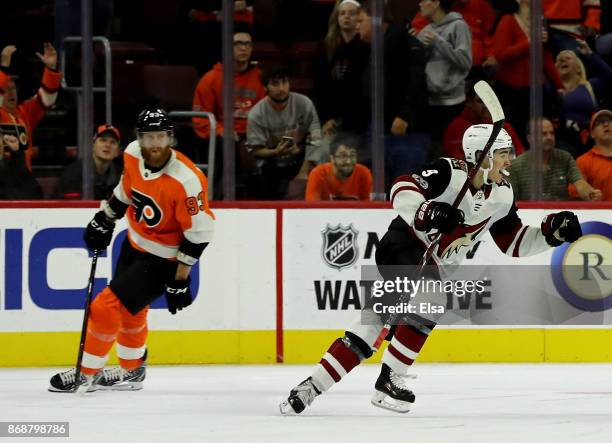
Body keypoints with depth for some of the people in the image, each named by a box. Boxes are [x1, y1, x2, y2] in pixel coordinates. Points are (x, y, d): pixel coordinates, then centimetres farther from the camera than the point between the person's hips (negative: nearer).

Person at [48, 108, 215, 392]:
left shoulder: (186, 180, -31)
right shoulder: (133, 155, -10)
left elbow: (199, 231, -24)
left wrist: (180, 278, -20)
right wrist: (104, 220, 14)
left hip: (163, 259, -7)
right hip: (135, 242, 7)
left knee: (107, 307, -10)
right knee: (128, 311, 22)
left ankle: (87, 373, 7)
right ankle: (133, 370, 44)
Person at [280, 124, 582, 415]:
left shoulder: (502, 196, 2)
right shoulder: (450, 173, -20)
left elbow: (513, 244, 9)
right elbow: (402, 188, -29)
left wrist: (550, 234, -4)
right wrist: (424, 213, -45)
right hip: (402, 247, -7)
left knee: (369, 329, 1)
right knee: (430, 302, -29)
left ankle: (311, 387, 3)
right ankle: (388, 383, -18)